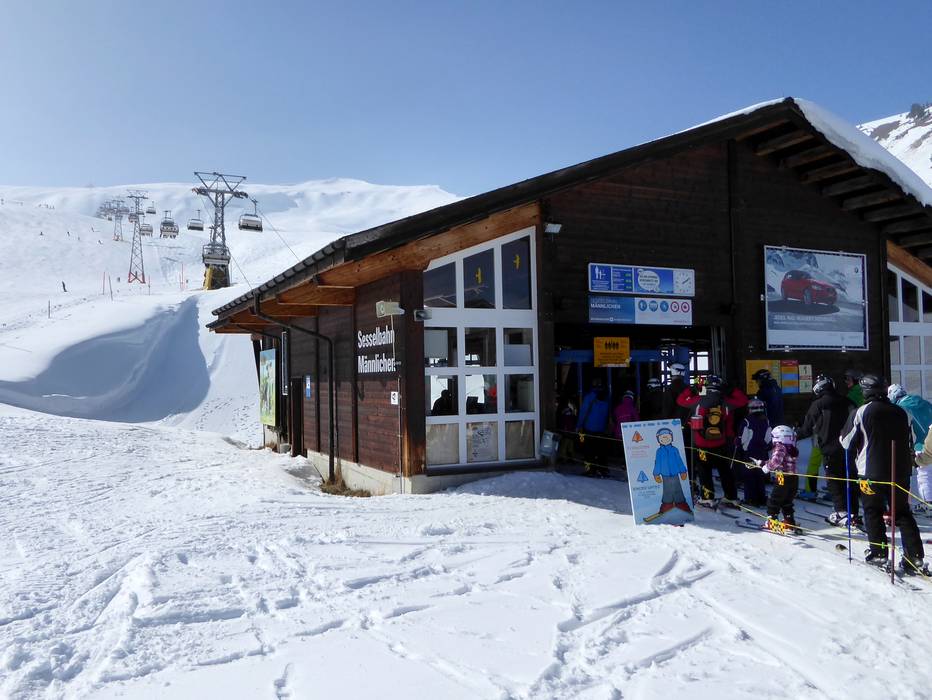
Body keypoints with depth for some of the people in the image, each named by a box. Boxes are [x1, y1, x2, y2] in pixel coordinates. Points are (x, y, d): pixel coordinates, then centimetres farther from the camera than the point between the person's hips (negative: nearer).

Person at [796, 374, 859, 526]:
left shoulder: (817, 405, -8)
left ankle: (841, 512, -4)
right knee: (850, 480, 13)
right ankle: (853, 513, 17)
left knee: (835, 481, 3)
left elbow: (807, 429, -1)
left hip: (830, 450, -5)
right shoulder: (847, 402, 4)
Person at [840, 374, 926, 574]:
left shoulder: (861, 412, -9)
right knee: (903, 513, 12)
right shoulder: (900, 412, 5)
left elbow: (847, 442, -3)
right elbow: (910, 442, 15)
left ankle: (878, 553, 5)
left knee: (873, 512, 9)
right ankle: (915, 557, 7)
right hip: (900, 472, 4)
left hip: (872, 471, -4)